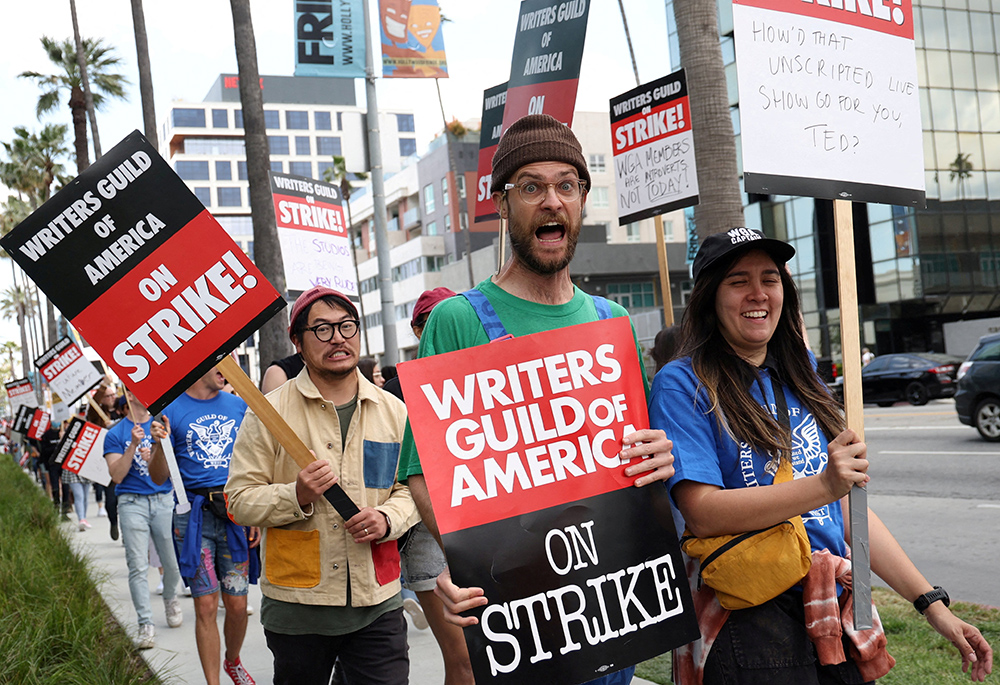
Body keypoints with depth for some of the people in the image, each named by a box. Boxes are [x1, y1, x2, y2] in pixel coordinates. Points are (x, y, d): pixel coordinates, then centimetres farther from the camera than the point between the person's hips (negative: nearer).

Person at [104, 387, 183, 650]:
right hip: (132, 503, -2)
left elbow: (168, 470, 7)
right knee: (138, 567, -6)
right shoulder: (115, 434, 3)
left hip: (164, 500, 2)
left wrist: (154, 458, -15)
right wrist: (134, 444, -17)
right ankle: (145, 624, -2)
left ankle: (170, 598, 36)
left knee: (173, 561, 6)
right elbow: (117, 475, -7)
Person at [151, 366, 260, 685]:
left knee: (237, 603, 5)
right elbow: (159, 478, 2)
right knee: (206, 605, -1)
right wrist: (159, 444, -17)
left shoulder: (239, 406, 9)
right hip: (193, 514, -2)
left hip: (235, 512, 2)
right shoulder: (171, 410, 1)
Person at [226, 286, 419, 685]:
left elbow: (412, 487, 12)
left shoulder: (393, 411, 5)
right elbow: (239, 500, -5)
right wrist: (297, 496, -21)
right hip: (296, 605, -1)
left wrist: (388, 518, -9)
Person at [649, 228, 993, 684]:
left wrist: (932, 604, 8)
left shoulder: (800, 379, 12)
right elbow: (702, 512, -18)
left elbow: (848, 507, 13)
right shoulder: (683, 385, -7)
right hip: (749, 625, -6)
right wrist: (823, 485, -26)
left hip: (836, 614, 6)